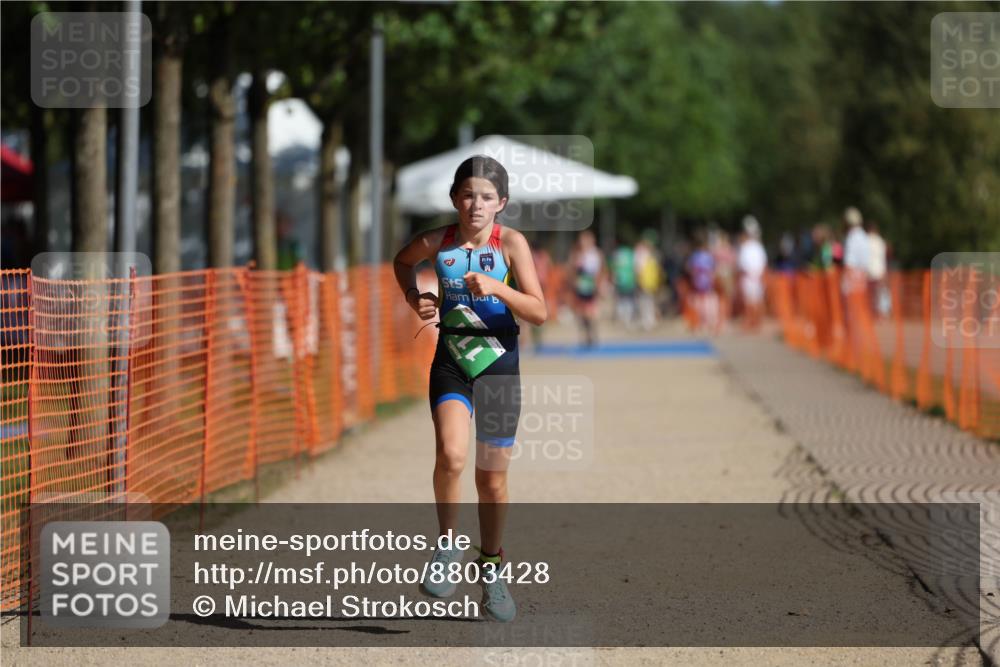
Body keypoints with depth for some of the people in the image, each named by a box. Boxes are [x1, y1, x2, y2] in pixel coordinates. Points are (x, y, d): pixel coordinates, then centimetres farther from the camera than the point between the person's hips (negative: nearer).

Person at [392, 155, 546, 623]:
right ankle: (447, 545, -3)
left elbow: (539, 312, -14)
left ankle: (490, 570, 28)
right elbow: (402, 261, 20)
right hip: (451, 360, 0)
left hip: (499, 364, 0)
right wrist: (413, 297, 2)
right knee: (451, 455, -25)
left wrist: (496, 287, -28)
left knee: (493, 478, 9)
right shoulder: (436, 242, -4)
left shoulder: (511, 243, -9)